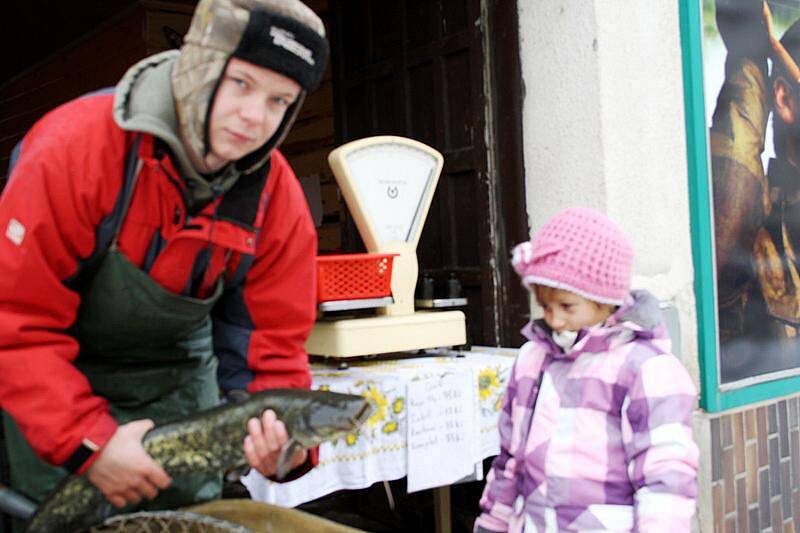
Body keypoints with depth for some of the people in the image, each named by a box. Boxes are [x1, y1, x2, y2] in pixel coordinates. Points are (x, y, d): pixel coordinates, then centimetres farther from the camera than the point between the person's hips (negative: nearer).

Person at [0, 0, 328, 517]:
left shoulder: (279, 200, -16)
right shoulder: (79, 147, -28)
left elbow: (273, 345, -11)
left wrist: (282, 440, -30)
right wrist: (90, 443, -32)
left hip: (177, 373, 4)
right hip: (62, 377, -3)